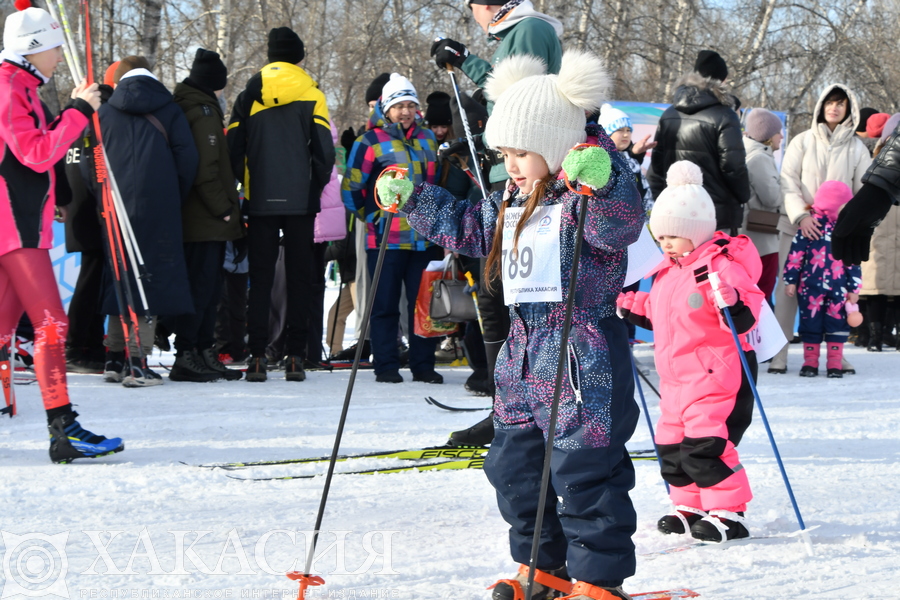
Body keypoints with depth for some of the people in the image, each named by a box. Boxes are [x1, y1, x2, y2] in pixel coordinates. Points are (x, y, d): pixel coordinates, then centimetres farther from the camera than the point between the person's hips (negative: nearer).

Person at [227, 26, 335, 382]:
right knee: (300, 276, 5)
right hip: (301, 200, -1)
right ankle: (295, 356, -1)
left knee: (260, 277, 5)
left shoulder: (249, 96, 5)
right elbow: (324, 150, -6)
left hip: (260, 201, 1)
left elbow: (234, 147, 5)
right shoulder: (311, 95, -1)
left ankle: (257, 356, -2)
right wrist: (316, 185, 8)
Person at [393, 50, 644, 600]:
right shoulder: (512, 201, 14)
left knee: (583, 469, -7)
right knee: (514, 463, 15)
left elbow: (621, 226, -33)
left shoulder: (596, 194, -12)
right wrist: (415, 199, 24)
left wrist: (600, 183, -50)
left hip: (582, 352, -9)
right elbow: (469, 227, 29)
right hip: (524, 351, 9)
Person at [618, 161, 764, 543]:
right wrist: (634, 308, 21)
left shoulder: (720, 267, -16)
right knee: (671, 446, 12)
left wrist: (733, 303, -41)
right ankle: (691, 508, 25)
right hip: (676, 377, 10)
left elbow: (745, 319, -22)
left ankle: (728, 514, -3)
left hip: (716, 375, -10)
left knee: (705, 446, -13)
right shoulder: (668, 271, 13)